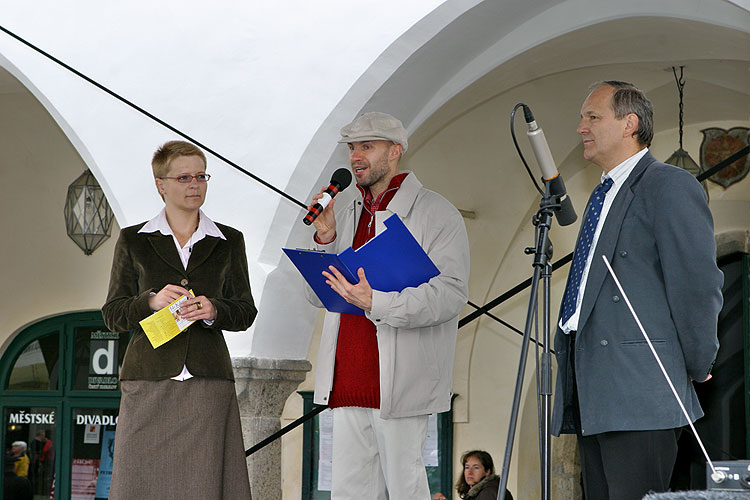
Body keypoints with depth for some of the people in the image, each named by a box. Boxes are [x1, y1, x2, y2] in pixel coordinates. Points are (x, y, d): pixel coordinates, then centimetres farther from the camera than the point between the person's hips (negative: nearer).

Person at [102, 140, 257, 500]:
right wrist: (151, 302, -12)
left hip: (208, 381, 1)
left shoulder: (229, 241, 13)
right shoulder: (133, 241, 9)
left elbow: (246, 312, 13)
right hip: (149, 382, -1)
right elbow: (112, 315, 8)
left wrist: (214, 310, -9)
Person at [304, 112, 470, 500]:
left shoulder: (435, 213, -1)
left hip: (399, 379, -6)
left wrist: (377, 303, -25)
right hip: (348, 380, 6)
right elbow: (318, 295, 16)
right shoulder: (348, 216, 20)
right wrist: (325, 238, 0)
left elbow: (450, 293, -13)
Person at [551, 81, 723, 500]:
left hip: (639, 387, -9)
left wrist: (698, 366, -7)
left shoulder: (670, 186, -5)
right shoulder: (604, 196, 25)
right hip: (595, 390, 9)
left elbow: (699, 284, -10)